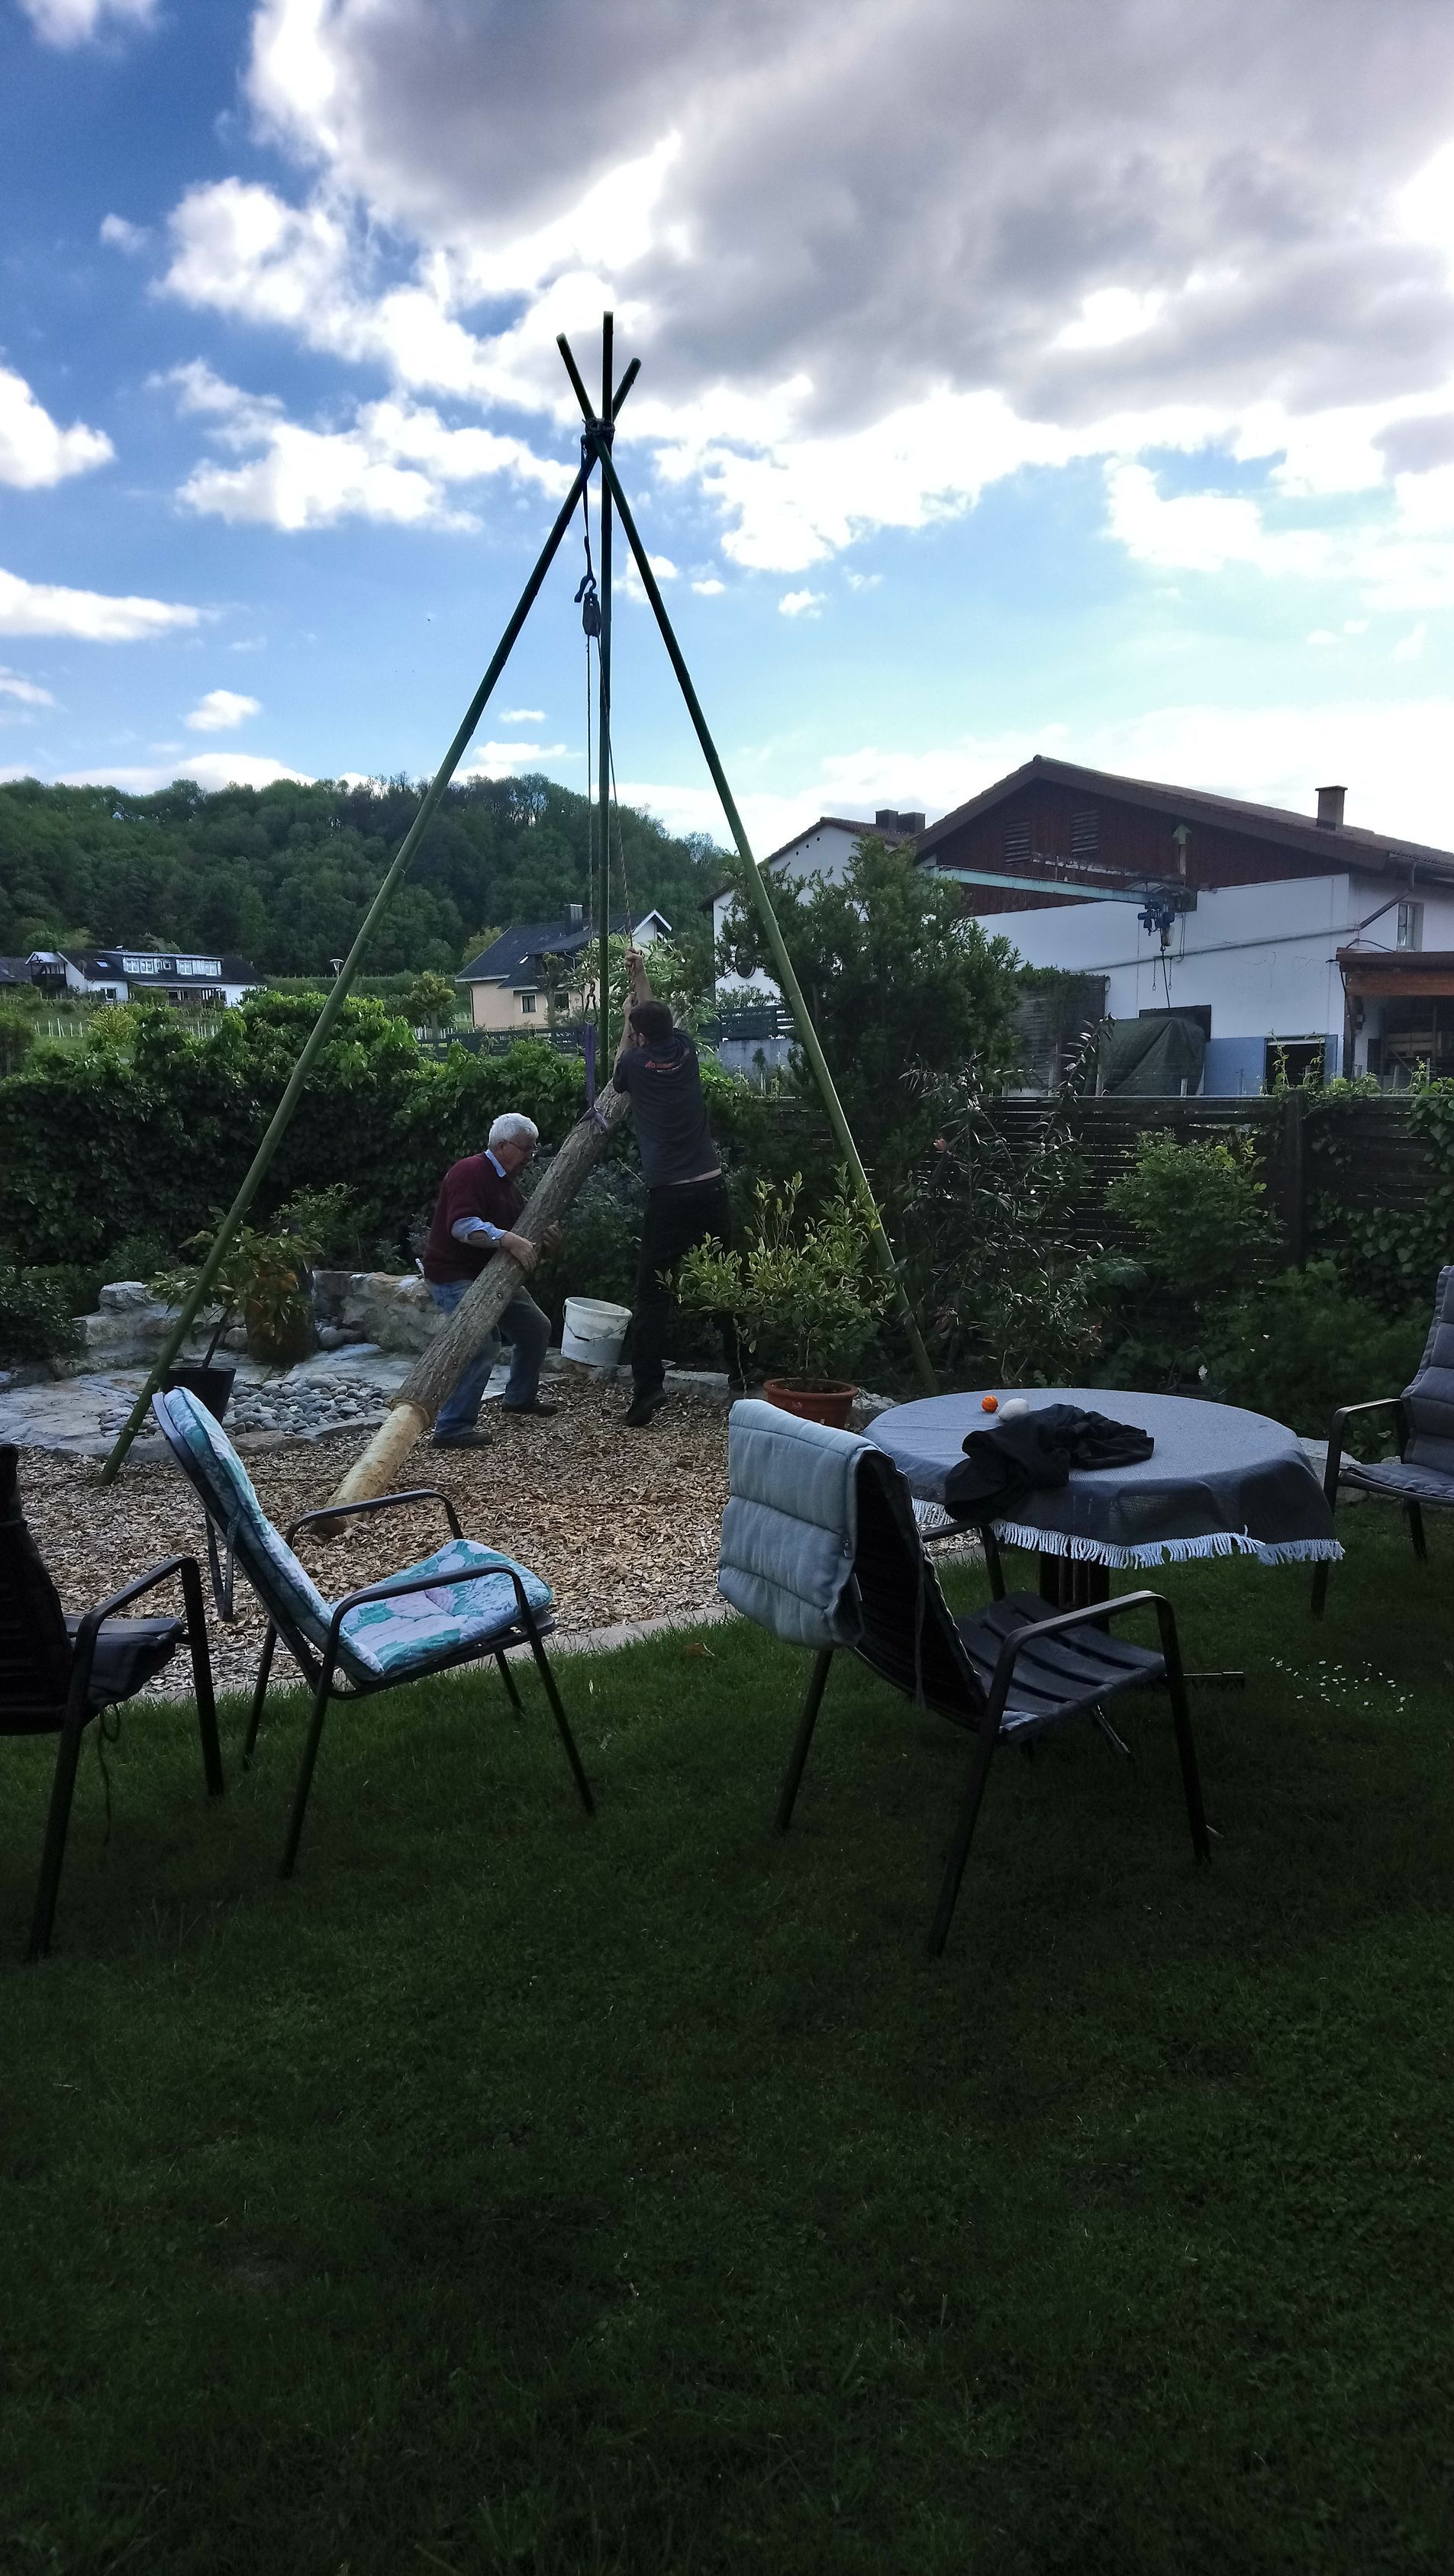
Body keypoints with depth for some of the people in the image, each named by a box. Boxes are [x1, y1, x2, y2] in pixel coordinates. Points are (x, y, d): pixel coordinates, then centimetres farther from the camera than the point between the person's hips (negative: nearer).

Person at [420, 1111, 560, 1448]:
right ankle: (452, 1428, -21)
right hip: (454, 1275, -10)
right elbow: (462, 1225, -30)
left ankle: (520, 1397, 36)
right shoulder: (470, 1172, -17)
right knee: (485, 1344, -25)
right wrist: (507, 1239, -40)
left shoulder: (509, 1184, 16)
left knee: (536, 1327, 16)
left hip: (490, 1274, 10)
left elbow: (520, 1231, 19)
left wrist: (543, 1240, -3)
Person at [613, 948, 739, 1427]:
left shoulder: (636, 1062, -1)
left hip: (669, 1195, -4)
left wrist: (626, 1021, 33)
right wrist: (640, 975, 41)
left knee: (651, 1294, 0)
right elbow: (660, 1019, 31)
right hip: (711, 1188, 4)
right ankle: (742, 1373, 21)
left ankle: (647, 1391, -6)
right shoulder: (684, 1049, 7)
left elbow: (619, 1075, 26)